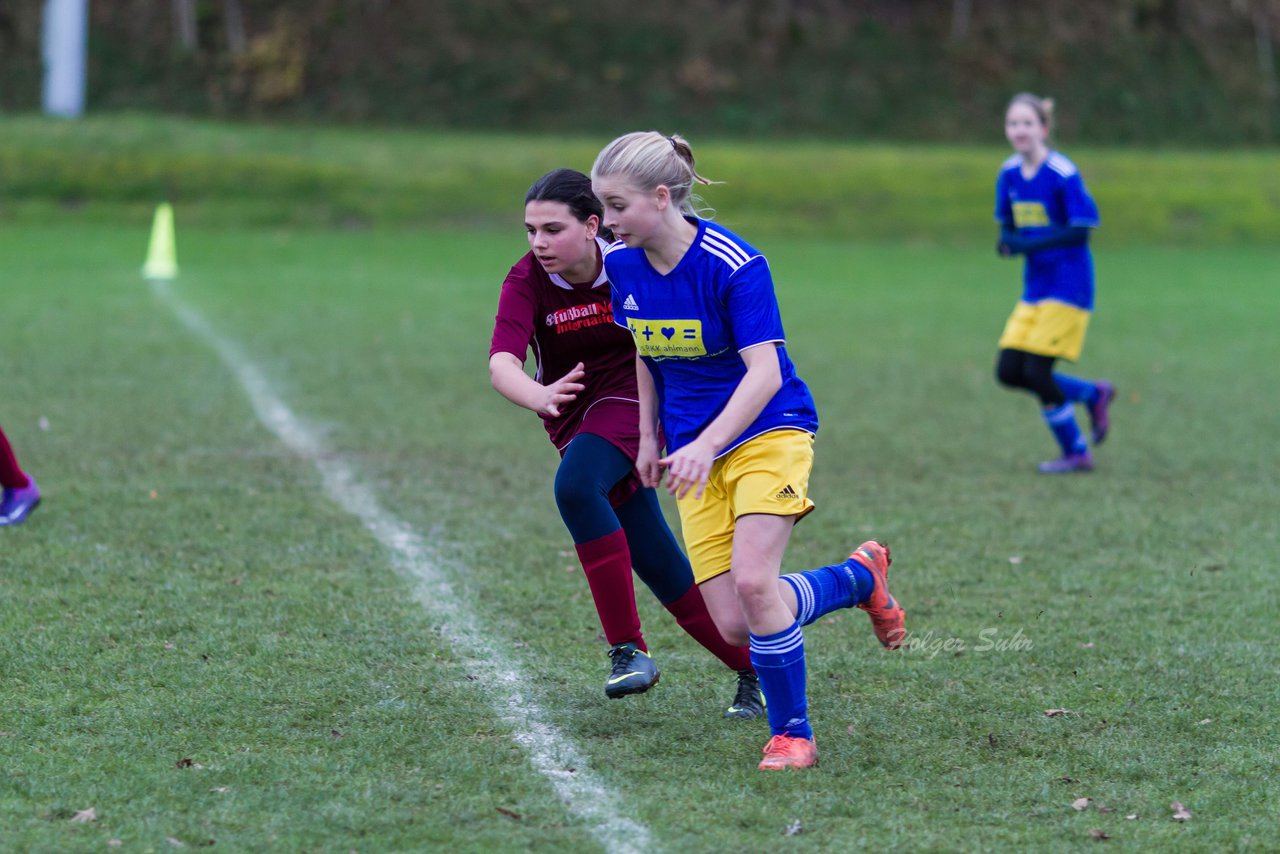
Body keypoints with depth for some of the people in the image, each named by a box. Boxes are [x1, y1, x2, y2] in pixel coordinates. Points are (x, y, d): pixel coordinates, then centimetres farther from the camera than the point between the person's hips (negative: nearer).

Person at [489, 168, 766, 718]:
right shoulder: (527, 281, -15)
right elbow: (501, 364, -31)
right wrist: (541, 396, -52)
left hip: (631, 401, -3)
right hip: (576, 420, 3)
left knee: (574, 485, -33)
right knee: (659, 566, 2)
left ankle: (627, 648, -29)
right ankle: (753, 671, 19)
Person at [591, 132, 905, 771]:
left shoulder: (734, 265, -21)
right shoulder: (622, 265, -2)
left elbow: (764, 372, -26)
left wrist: (706, 445, -37)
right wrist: (650, 436, 19)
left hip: (768, 432, -6)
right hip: (695, 452, 6)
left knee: (752, 581, -25)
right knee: (734, 625, -5)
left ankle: (791, 734, -6)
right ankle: (860, 577, 23)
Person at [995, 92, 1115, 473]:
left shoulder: (1063, 174, -16)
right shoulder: (1009, 174, 5)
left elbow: (1081, 231, -17)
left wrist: (1028, 245, -24)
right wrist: (1006, 242, -11)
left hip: (1067, 284, -7)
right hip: (1035, 286, 7)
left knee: (1036, 371, -11)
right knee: (1009, 372, 1)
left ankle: (1076, 453, 8)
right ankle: (1093, 393, 21)